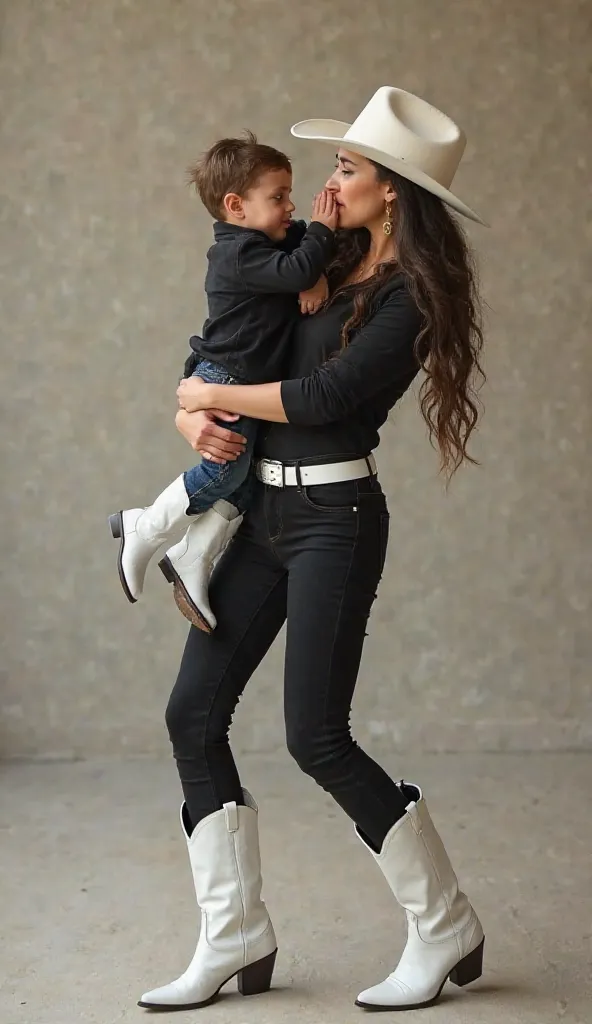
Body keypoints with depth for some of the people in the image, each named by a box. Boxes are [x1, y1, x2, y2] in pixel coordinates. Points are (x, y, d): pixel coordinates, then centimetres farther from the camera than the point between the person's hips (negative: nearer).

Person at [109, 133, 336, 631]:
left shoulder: (274, 238, 9)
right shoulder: (239, 253, -21)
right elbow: (296, 271, -32)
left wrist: (316, 275, -8)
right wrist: (322, 230, -19)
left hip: (252, 385, 9)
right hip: (225, 381, -9)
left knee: (244, 476, 5)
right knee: (225, 469, -4)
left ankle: (192, 559, 12)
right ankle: (141, 529, 13)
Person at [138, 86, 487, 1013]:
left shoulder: (413, 296, -9)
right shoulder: (324, 270, 14)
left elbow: (325, 397, -19)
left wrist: (215, 396, -6)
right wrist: (194, 414, -5)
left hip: (334, 514, -8)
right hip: (264, 510, 8)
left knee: (316, 737, -8)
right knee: (194, 712, 4)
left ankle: (446, 930, 12)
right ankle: (237, 941, 14)